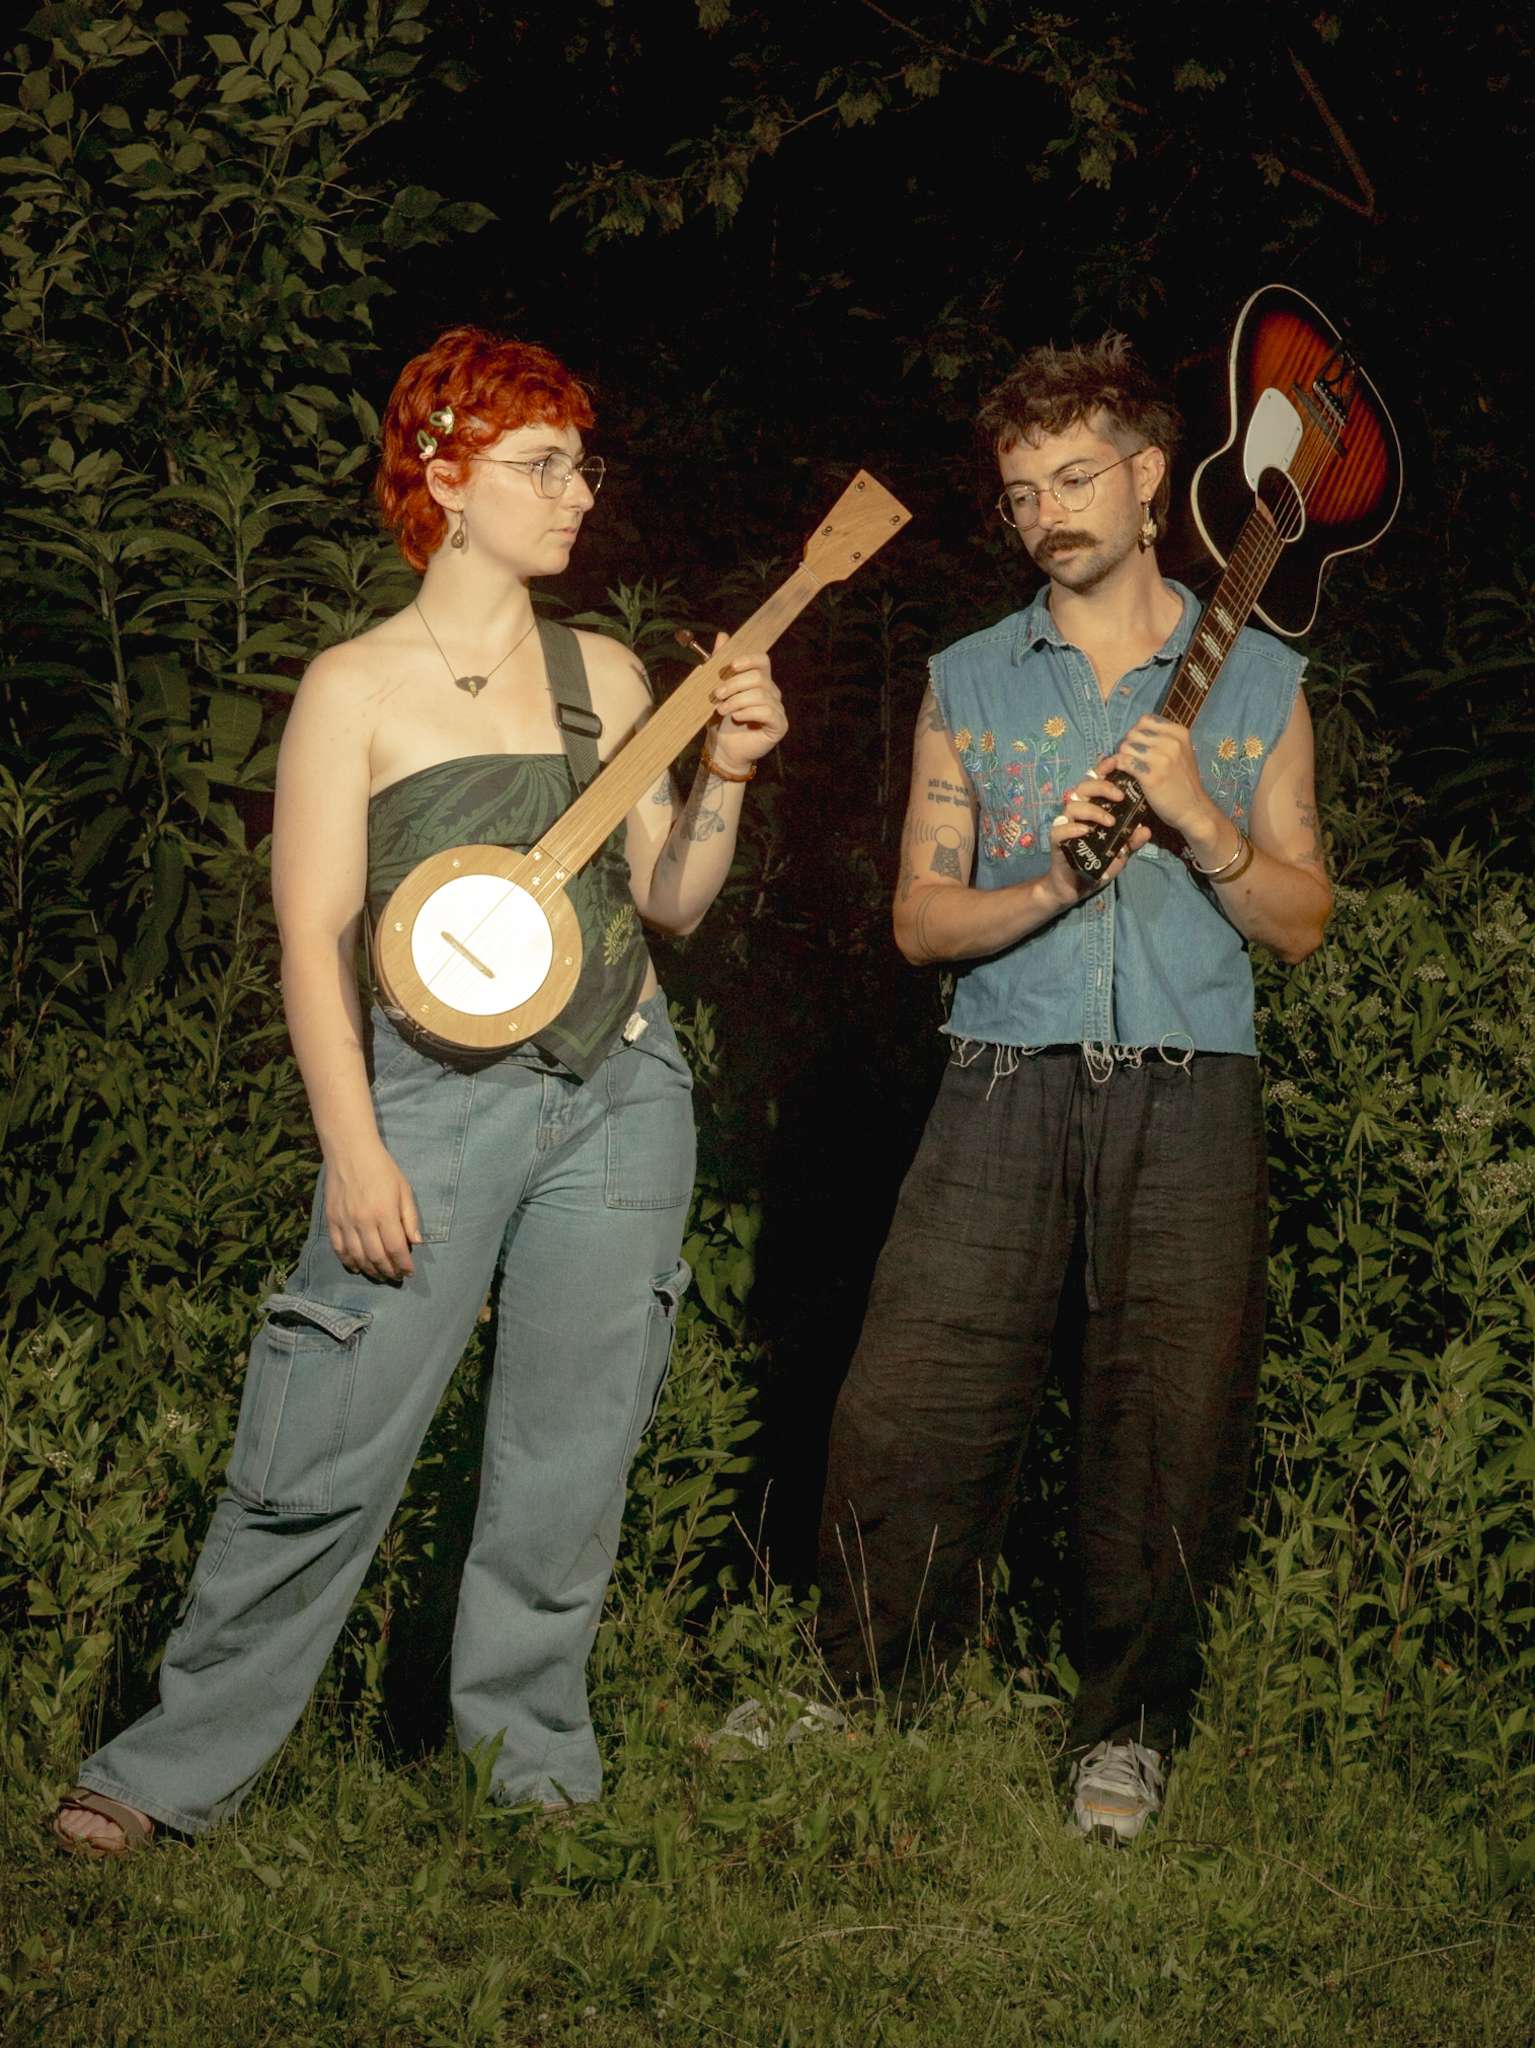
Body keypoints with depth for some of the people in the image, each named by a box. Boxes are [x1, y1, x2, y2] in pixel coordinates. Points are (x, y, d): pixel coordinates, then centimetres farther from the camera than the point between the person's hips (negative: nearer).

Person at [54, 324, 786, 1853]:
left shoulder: (605, 676, 11)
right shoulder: (357, 687, 0)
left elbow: (670, 902, 12)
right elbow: (313, 931, -4)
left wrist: (722, 781, -6)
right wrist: (354, 1150, -12)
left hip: (622, 1096, 4)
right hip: (436, 1092, -4)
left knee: (567, 1469, 6)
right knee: (325, 1453, -6)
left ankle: (530, 1769, 20)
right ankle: (182, 1762, 8)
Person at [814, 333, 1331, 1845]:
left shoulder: (1255, 681, 10)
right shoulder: (968, 683, 12)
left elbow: (1301, 924, 8)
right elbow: (921, 919, 7)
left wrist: (1203, 825, -9)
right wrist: (1049, 887, -12)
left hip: (1188, 1106, 0)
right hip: (1005, 1095, 1)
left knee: (1172, 1435, -2)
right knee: (902, 1417, -7)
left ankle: (1125, 1729, 16)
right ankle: (871, 1708, 11)